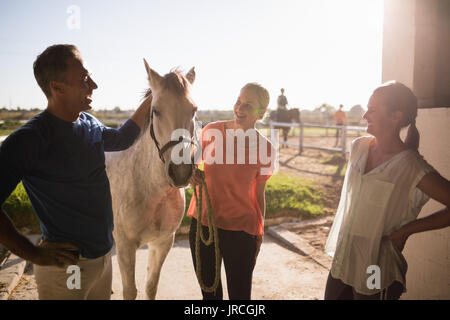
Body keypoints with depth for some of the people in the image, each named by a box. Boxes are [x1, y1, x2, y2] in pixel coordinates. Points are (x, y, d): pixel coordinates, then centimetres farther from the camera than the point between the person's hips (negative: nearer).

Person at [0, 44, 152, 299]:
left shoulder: (90, 124, 2)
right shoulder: (28, 140, -21)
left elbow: (120, 139, 21)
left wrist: (150, 102, 14)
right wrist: (33, 254, -19)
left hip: (103, 256, 7)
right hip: (65, 267, -7)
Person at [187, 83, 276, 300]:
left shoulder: (264, 148, -9)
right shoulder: (211, 131, -5)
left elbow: (259, 195, 1)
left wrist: (259, 234, 5)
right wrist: (192, 174, -11)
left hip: (240, 228, -2)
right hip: (202, 222, 3)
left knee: (239, 293, 8)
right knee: (209, 291, 19)